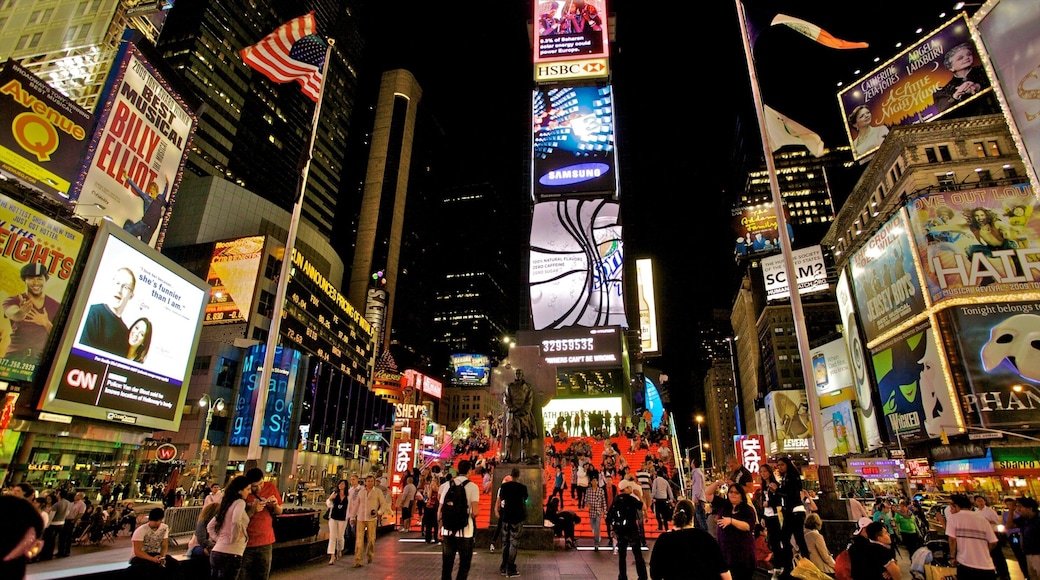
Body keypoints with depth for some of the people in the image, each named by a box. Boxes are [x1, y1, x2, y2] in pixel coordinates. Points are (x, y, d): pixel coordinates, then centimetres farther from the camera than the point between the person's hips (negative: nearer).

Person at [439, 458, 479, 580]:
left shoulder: (447, 484, 4)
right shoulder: (472, 487, -7)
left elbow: (440, 510, 5)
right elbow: (474, 512, -14)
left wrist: (440, 529, 15)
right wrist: (471, 518, 8)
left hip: (447, 531, 3)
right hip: (465, 532, -3)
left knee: (446, 566, 15)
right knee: (464, 565, 11)